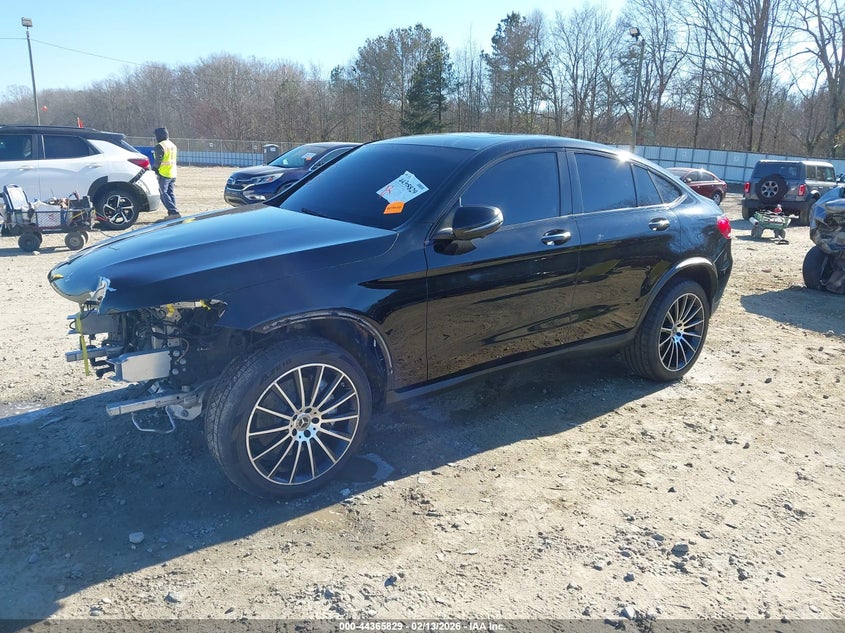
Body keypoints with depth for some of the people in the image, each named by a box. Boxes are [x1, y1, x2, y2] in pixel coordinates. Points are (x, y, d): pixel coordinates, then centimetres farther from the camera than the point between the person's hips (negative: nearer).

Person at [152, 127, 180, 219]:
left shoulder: (160, 146, -13)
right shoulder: (172, 145, 15)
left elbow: (157, 161, -16)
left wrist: (154, 169, -1)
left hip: (164, 174, -8)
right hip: (173, 173, 8)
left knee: (163, 194, -5)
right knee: (171, 193, 11)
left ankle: (174, 212, -15)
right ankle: (172, 213, 11)